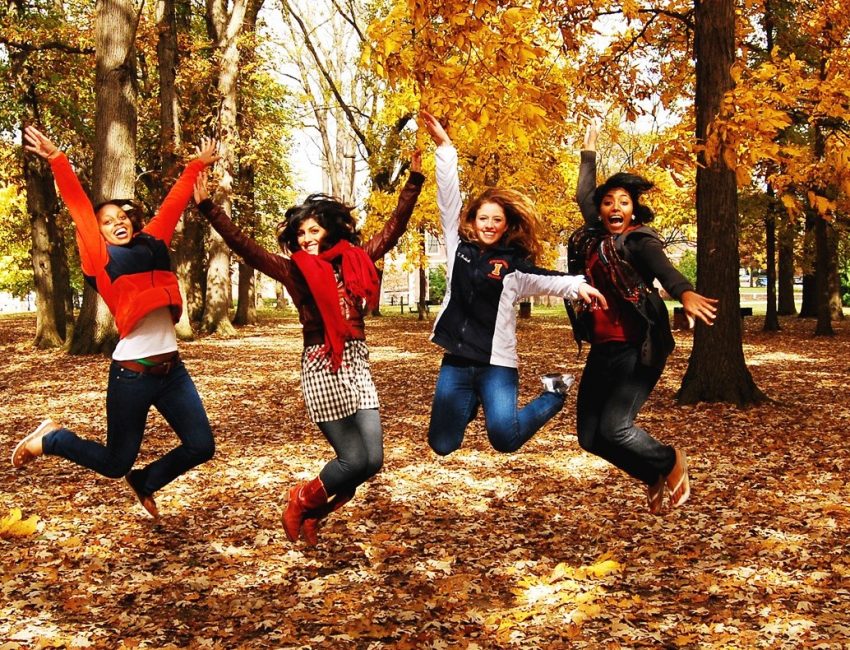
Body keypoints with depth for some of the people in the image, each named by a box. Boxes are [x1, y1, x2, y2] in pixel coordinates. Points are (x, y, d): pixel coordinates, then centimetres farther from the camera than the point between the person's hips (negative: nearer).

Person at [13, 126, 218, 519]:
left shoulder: (154, 245, 11)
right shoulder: (102, 260, -2)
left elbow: (172, 205, 18)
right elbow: (81, 211, -10)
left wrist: (197, 165, 23)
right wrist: (56, 161, -18)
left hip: (172, 368, 5)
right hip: (132, 373, -5)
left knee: (201, 447, 5)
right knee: (114, 463, 5)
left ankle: (144, 483, 31)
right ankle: (50, 438, 31)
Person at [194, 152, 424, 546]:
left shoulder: (355, 261, 10)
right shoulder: (294, 270, 0)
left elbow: (393, 229, 16)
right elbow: (243, 246, -6)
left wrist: (415, 180, 15)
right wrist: (207, 207, -12)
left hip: (357, 364, 5)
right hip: (322, 368, -5)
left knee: (371, 460, -2)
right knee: (355, 460, -8)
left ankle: (313, 513, 21)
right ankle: (302, 501, 20)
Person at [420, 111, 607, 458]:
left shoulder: (514, 263, 0)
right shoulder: (460, 247, 7)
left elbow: (546, 279, -16)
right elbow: (448, 198, 4)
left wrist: (577, 286, -38)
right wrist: (444, 146, -1)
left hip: (496, 364, -3)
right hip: (455, 362, 3)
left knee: (504, 439, -17)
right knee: (443, 444, 3)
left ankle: (554, 393, 13)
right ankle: (472, 403, 36)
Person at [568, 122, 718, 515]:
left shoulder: (639, 240, -7)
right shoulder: (596, 236, 10)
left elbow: (663, 269, -28)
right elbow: (583, 195, 29)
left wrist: (685, 294, -48)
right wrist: (589, 151, 37)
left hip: (637, 348, -7)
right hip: (603, 350, 7)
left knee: (615, 427, -20)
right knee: (590, 436, 3)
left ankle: (671, 464, 11)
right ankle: (654, 478, 26)